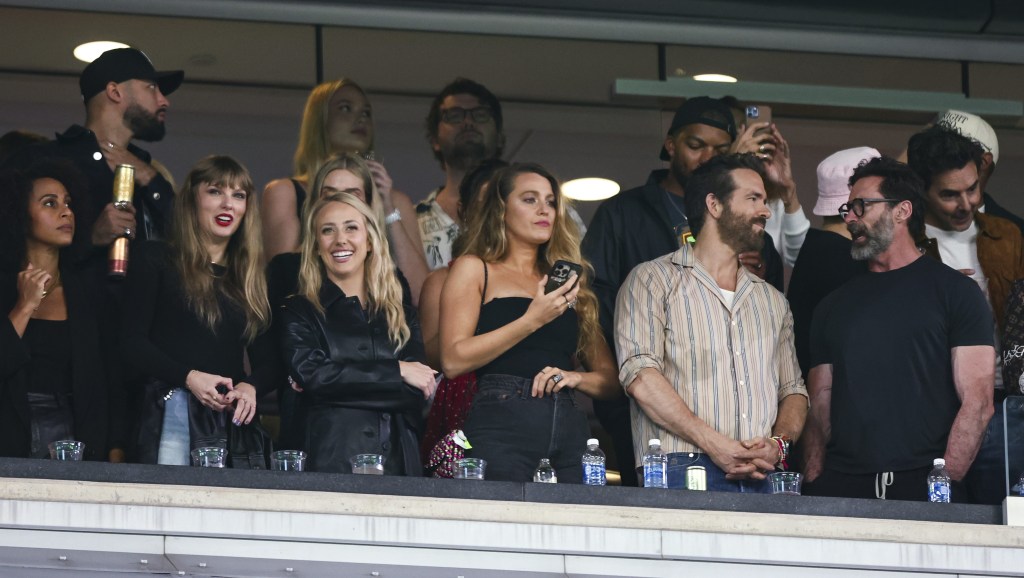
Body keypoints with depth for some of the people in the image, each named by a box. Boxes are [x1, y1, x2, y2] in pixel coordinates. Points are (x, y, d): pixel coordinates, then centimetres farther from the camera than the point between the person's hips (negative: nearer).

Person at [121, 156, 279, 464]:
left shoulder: (253, 277, 19)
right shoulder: (156, 260, 8)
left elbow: (269, 360, 13)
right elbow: (132, 341, 0)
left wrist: (251, 387, -10)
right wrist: (189, 377, -14)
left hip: (232, 421, 4)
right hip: (170, 414, -4)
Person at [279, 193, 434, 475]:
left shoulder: (402, 314, 17)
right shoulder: (298, 312, 8)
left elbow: (418, 397, 4)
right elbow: (310, 374, -9)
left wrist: (341, 385, -8)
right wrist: (396, 372, -4)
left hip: (399, 462, 3)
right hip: (330, 464, -3)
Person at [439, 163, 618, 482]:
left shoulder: (570, 284, 25)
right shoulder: (474, 269, 11)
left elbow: (609, 378, 23)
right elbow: (453, 360, -3)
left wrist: (576, 377, 0)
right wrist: (533, 320, -8)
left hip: (569, 429, 4)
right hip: (502, 424, -4)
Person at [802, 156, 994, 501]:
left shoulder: (955, 291, 5)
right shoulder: (834, 306, 18)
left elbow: (977, 403, -3)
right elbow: (819, 408, 14)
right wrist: (812, 482, -2)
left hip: (922, 486, -3)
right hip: (842, 486, 3)